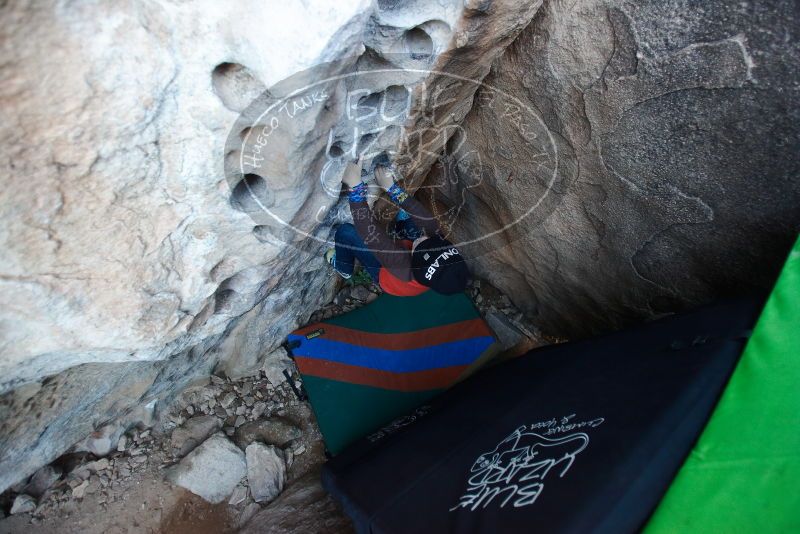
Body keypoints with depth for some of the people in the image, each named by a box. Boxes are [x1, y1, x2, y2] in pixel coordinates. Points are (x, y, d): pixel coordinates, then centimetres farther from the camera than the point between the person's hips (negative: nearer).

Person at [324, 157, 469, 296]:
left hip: (382, 273, -4)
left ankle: (344, 269, 18)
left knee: (346, 231, -15)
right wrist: (392, 187, -31)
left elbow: (370, 234, -51)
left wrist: (355, 187, -50)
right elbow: (428, 220, -28)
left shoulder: (405, 269, -51)